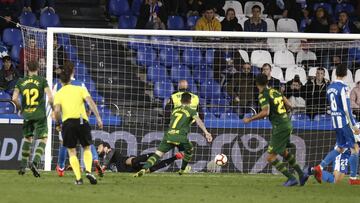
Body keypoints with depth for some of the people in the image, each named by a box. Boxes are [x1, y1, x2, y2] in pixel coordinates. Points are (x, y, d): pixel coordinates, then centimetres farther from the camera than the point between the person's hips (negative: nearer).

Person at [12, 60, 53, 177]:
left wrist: (20, 108, 15)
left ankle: (23, 166, 18)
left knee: (27, 138, 20)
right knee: (43, 139, 2)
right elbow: (50, 97, -10)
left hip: (27, 115, 3)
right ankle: (35, 162, -19)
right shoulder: (42, 81, -2)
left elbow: (14, 98, -2)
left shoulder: (21, 82, 5)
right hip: (40, 115, -3)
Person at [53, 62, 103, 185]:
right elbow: (90, 102, -3)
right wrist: (98, 117, -6)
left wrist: (57, 123, 9)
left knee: (72, 152, 9)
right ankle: (88, 171, -7)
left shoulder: (58, 94, 8)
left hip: (68, 123, -1)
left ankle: (78, 178, -1)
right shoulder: (80, 89, 10)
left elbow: (57, 110, -6)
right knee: (87, 148, 16)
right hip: (82, 121, 1)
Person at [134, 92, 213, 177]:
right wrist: (206, 133, -16)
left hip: (168, 135, 3)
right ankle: (183, 169, 40)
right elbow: (198, 121, -6)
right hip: (181, 137, -3)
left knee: (157, 154, -7)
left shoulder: (175, 110, 26)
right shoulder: (191, 111, 11)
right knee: (189, 150, 30)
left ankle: (144, 169, -28)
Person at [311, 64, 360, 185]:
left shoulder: (330, 87, 9)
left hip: (335, 121, 8)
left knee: (340, 148, 17)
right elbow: (347, 108, -17)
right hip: (344, 122, -8)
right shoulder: (343, 88, -15)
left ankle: (320, 167, 5)